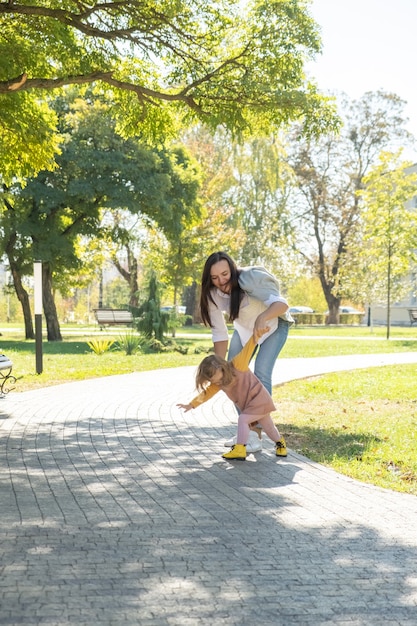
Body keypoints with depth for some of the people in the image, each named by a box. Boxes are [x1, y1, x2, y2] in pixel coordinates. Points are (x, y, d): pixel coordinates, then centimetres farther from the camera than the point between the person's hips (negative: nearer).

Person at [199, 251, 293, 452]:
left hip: (274, 324, -5)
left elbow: (281, 303, -47)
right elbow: (219, 333, -16)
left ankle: (256, 435, -12)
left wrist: (262, 318, -66)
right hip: (244, 328, 5)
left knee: (261, 373, -19)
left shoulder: (249, 279, -36)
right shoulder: (212, 294, -21)